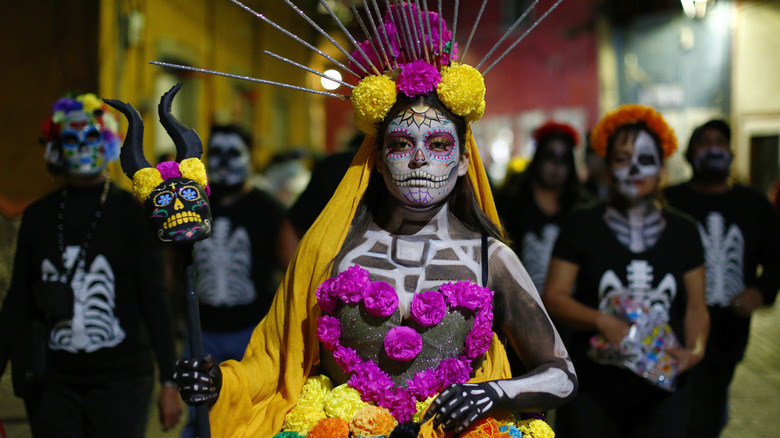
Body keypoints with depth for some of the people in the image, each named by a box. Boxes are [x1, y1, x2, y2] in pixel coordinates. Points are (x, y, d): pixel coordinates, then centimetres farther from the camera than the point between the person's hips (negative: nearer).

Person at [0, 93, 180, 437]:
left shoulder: (132, 214, 0)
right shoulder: (38, 216, 9)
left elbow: (154, 302, -1)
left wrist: (168, 382, -4)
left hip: (120, 380, -3)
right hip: (53, 380, 3)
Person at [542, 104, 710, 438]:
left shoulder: (682, 231, 9)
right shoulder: (581, 225, 1)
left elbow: (696, 307, 11)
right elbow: (553, 297, -3)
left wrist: (696, 349, -8)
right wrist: (602, 321, -18)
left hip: (663, 389, 2)